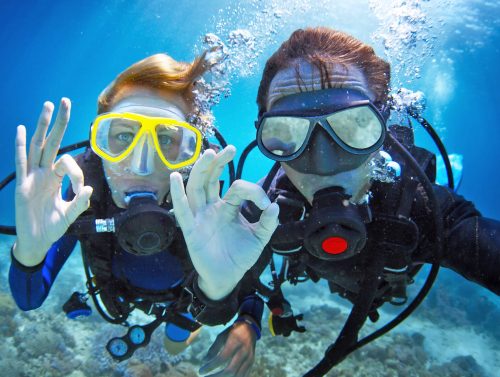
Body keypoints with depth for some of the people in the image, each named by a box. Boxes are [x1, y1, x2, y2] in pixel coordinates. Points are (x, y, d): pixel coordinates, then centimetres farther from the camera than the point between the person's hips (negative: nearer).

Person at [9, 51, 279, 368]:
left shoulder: (205, 209, -41)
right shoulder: (83, 190, -36)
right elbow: (29, 301, -32)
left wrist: (248, 324, -56)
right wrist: (29, 254, -54)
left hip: (183, 293, -1)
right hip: (120, 291, 2)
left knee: (176, 345, 32)